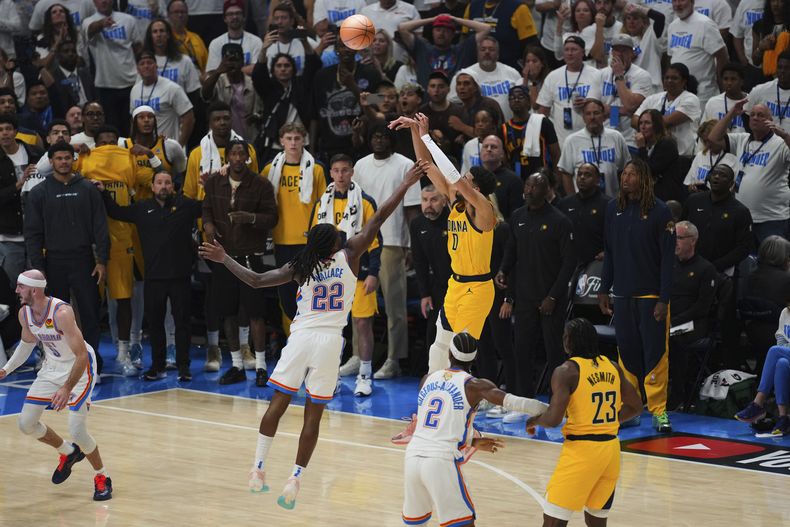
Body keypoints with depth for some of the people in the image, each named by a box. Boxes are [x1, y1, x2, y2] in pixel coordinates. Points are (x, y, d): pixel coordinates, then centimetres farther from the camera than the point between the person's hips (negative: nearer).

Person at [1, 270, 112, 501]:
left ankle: (102, 478, 6)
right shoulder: (24, 313, -8)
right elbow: (28, 342, 15)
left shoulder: (61, 313, -31)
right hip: (53, 367, 7)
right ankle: (68, 453, 28)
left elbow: (82, 355, -31)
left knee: (77, 429, -17)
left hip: (80, 368, -7)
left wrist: (67, 388, -37)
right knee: (26, 423, 3)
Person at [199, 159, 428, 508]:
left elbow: (256, 281, 1)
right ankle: (295, 482, 1)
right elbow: (379, 218, 3)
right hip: (329, 341, -1)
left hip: (301, 337, 1)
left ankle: (258, 470, 9)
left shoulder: (299, 267, 4)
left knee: (277, 404, 12)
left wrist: (224, 259, 11)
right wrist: (406, 184, 7)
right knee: (313, 415, 3)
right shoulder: (349, 256, 1)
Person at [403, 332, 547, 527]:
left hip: (413, 457, 5)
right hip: (442, 461, -5)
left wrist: (472, 443, 33)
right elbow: (511, 402, -14)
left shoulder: (428, 379, 18)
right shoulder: (474, 385, 2)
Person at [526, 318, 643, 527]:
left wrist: (534, 421, 4)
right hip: (611, 449, 7)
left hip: (581, 449, -7)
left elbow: (553, 419, -17)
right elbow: (635, 407, 15)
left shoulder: (566, 371, -11)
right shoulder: (612, 367, 8)